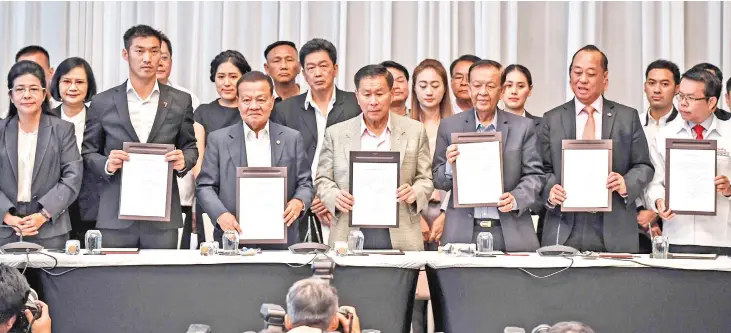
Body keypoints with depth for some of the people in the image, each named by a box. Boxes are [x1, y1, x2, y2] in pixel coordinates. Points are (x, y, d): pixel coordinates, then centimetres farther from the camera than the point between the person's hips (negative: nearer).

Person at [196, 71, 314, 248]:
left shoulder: (292, 139, 9)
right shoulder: (219, 139, 6)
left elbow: (305, 183, 9)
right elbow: (205, 186, 4)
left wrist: (299, 202, -13)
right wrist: (221, 214, -14)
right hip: (234, 236, -1)